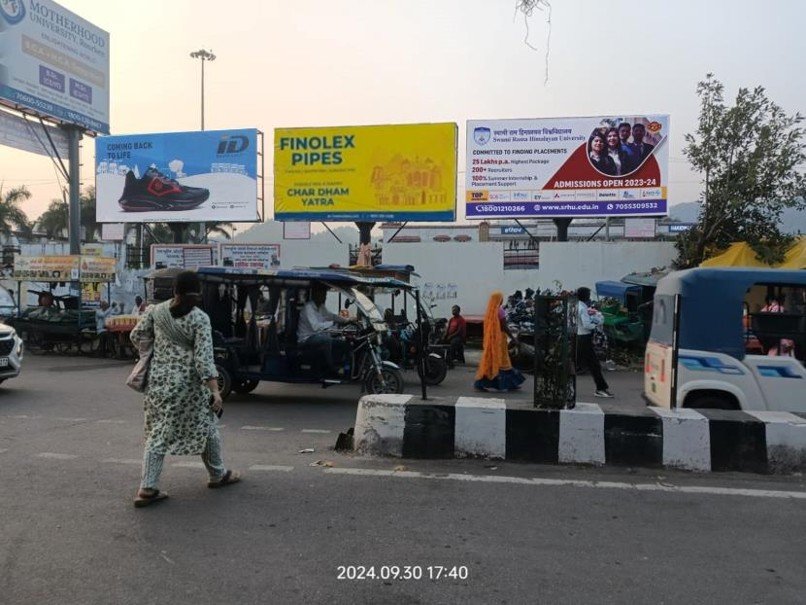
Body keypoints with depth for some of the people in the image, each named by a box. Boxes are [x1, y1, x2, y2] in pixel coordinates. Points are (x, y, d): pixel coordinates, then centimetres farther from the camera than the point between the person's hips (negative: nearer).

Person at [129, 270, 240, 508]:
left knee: (157, 432, 10)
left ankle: (148, 488, 5)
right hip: (188, 382, -4)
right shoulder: (200, 318, -14)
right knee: (206, 427, 14)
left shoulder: (156, 311, -1)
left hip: (159, 379, 4)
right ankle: (218, 475, 28)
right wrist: (215, 391, -18)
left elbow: (136, 336, 8)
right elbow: (204, 358, -18)